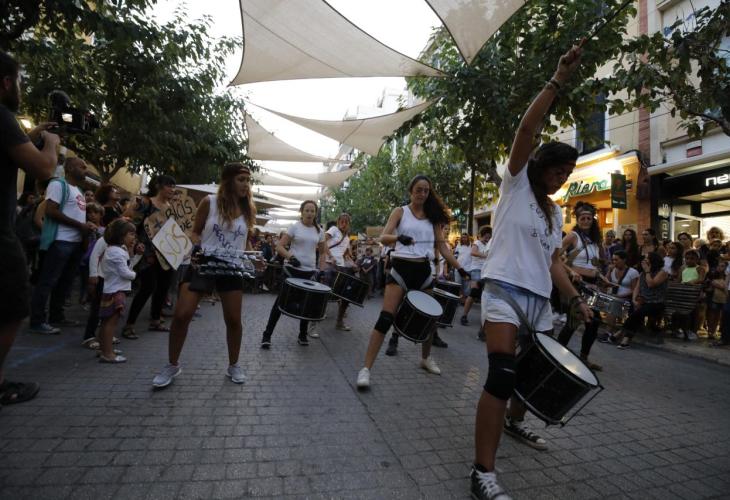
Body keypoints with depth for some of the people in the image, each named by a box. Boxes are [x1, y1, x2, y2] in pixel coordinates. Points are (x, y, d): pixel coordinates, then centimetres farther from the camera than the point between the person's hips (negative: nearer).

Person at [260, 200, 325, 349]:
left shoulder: (319, 231, 5)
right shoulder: (294, 227, -6)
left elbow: (322, 252, 15)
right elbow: (279, 247, -10)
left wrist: (321, 268, 4)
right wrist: (290, 256, -27)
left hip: (310, 272, 4)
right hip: (293, 270, -3)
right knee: (281, 301, 0)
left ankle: (303, 335, 26)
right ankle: (267, 335, 9)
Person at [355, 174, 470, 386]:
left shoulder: (433, 216, 12)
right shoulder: (400, 212, 1)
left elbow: (442, 245, 11)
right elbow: (383, 237, -11)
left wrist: (458, 267, 2)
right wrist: (399, 237, -33)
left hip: (424, 270, 5)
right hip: (401, 268, -4)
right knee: (386, 318, -13)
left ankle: (426, 358, 39)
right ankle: (366, 369, -9)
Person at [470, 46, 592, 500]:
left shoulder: (556, 213, 21)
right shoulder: (515, 184, 3)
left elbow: (553, 261, 20)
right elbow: (527, 130, -9)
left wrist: (576, 298, 11)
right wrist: (558, 81, -11)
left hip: (540, 298, 8)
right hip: (505, 290, -8)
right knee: (502, 374, -17)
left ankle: (515, 422, 46)